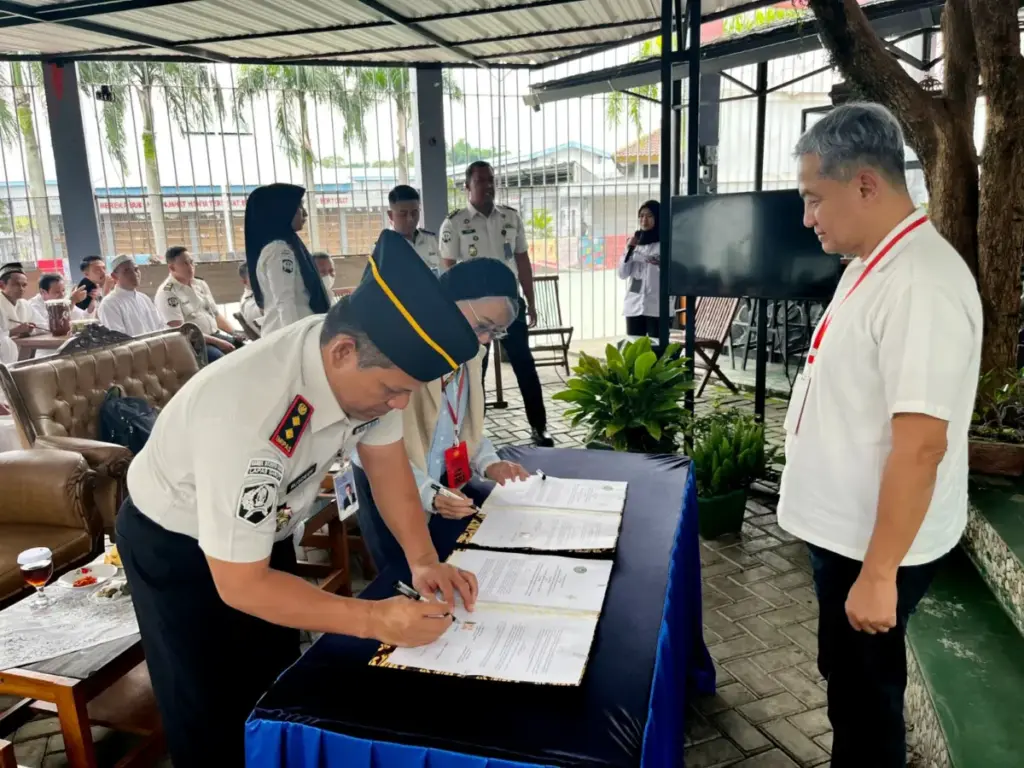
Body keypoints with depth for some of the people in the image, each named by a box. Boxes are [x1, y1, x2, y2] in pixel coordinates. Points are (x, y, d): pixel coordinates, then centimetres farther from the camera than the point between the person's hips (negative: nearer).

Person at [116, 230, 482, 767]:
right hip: (173, 543, -6)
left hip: (263, 527, 6)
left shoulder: (371, 362, -24)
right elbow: (240, 585, -35)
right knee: (214, 719, 9)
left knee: (279, 691, 21)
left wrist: (422, 560, -20)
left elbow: (385, 457, -8)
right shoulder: (245, 413, -43)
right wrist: (376, 620, -35)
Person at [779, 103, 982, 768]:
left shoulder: (920, 282, -25)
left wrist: (878, 573, -24)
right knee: (847, 682, 26)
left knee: (864, 699, 12)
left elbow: (921, 443, -28)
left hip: (874, 545, -9)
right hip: (844, 529, 9)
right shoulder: (874, 262, 6)